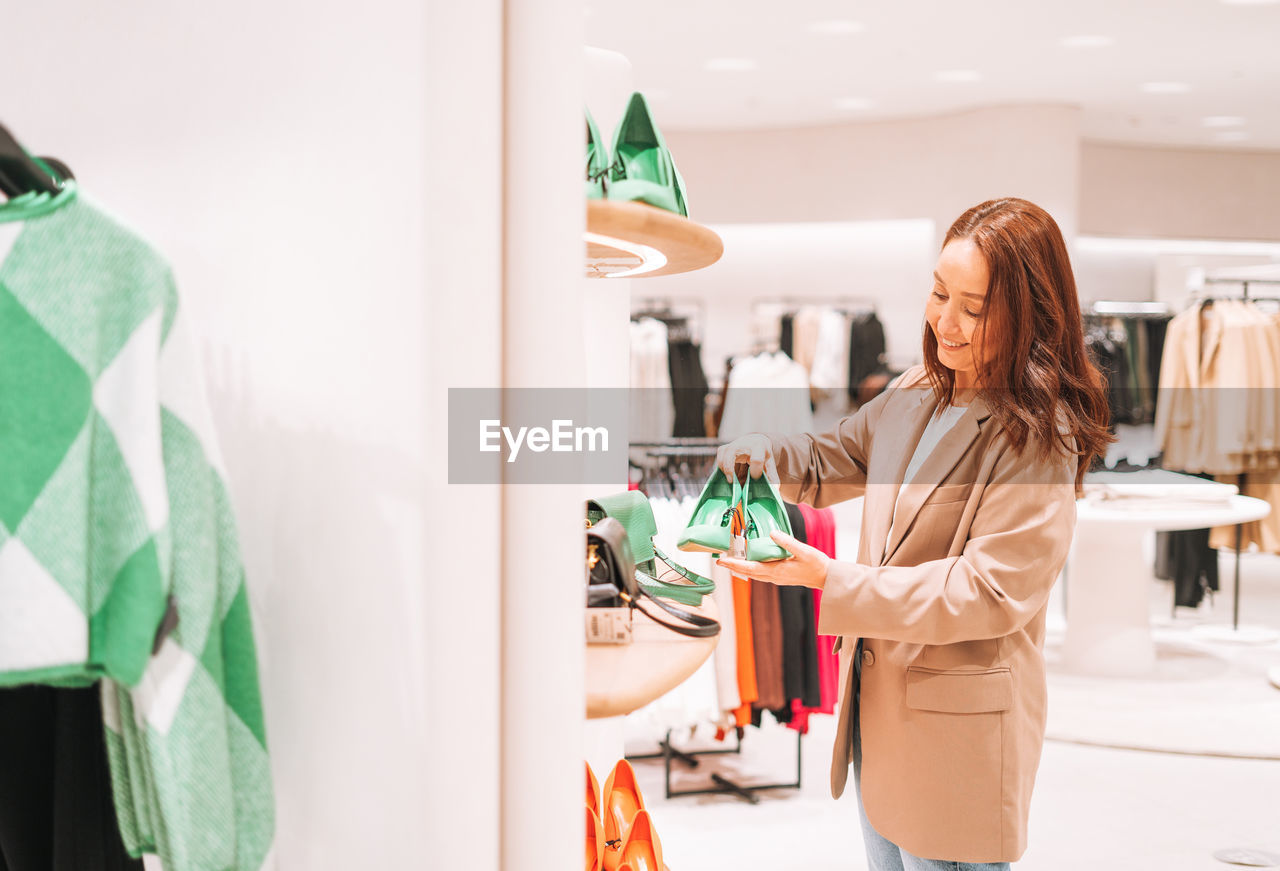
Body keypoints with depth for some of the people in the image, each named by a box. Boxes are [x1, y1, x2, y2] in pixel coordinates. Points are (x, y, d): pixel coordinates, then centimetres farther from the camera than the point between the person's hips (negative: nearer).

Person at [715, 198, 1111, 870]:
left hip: (955, 727, -8)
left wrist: (832, 581, -27)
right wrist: (755, 456, -5)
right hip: (876, 700, 8)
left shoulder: (1038, 437, -19)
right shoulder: (918, 393, 5)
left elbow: (988, 592, -23)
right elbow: (833, 462, 18)